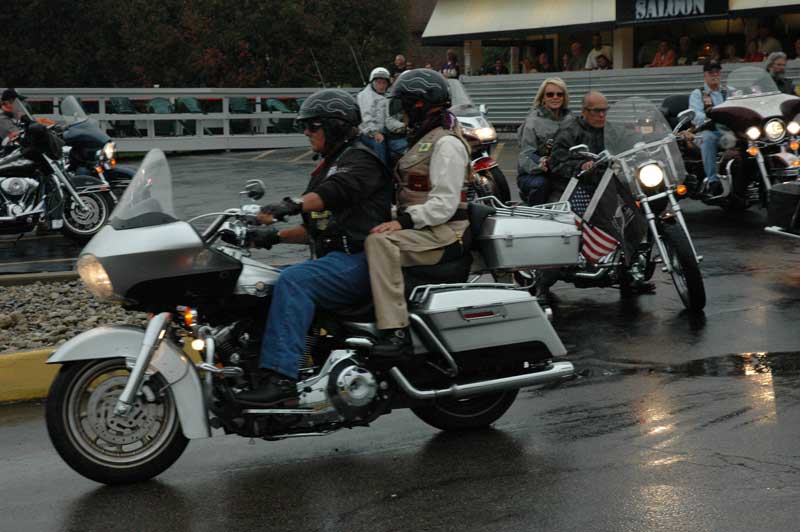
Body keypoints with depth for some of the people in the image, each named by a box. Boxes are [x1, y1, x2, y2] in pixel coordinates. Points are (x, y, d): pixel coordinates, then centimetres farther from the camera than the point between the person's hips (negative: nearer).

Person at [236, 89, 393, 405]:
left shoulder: (360, 160, -4)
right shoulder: (329, 166, 27)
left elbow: (334, 191, -28)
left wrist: (291, 205, -45)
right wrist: (276, 236, 14)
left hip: (356, 260, -10)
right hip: (337, 259, 10)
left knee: (293, 281, -31)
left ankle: (280, 376, -39)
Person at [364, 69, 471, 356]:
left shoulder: (446, 143, -12)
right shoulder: (425, 139, 21)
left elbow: (445, 203, -21)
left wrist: (404, 221, -27)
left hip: (441, 233, -11)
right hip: (420, 226, 11)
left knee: (379, 242, -32)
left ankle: (396, 330, -37)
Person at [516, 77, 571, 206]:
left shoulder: (568, 119, 12)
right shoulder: (533, 121, -5)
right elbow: (526, 155, -12)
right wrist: (540, 164, -34)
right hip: (532, 174, -4)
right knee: (540, 184, -37)